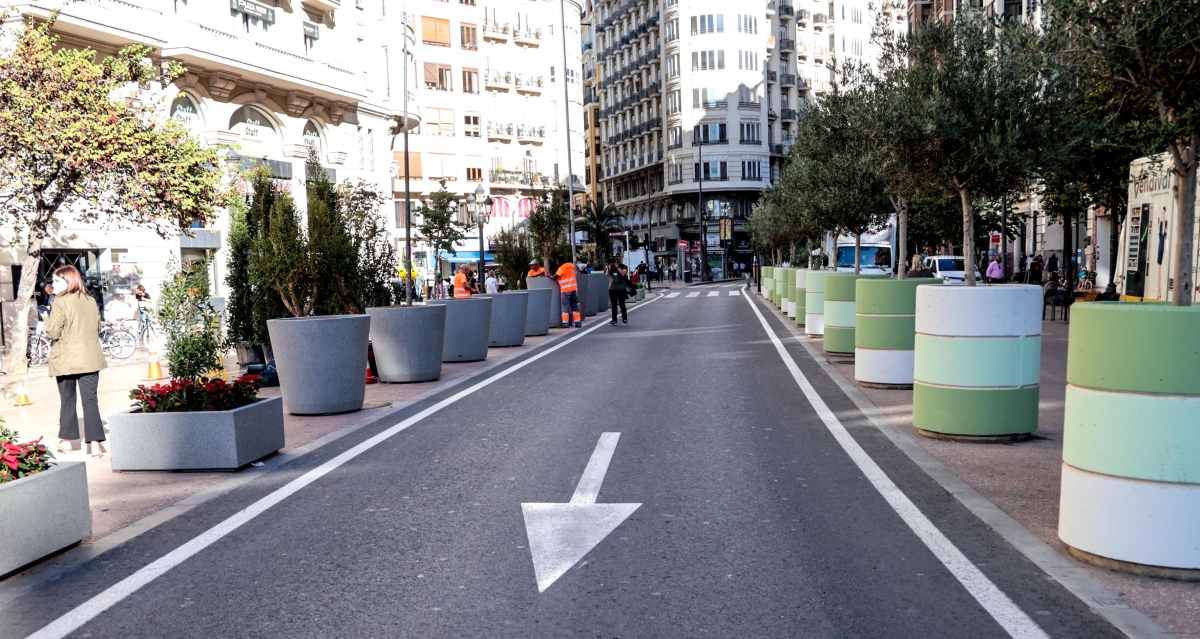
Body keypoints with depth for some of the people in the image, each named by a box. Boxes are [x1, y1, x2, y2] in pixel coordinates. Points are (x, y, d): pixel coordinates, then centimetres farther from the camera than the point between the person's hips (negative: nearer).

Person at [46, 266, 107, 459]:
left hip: (66, 359, -3)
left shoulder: (60, 303, -12)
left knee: (67, 400, 12)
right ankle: (95, 444, -6)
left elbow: (53, 332, -12)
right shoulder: (91, 301, 6)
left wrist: (48, 324, 7)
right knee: (90, 400, 0)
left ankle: (66, 440, 23)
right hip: (90, 358, 3)